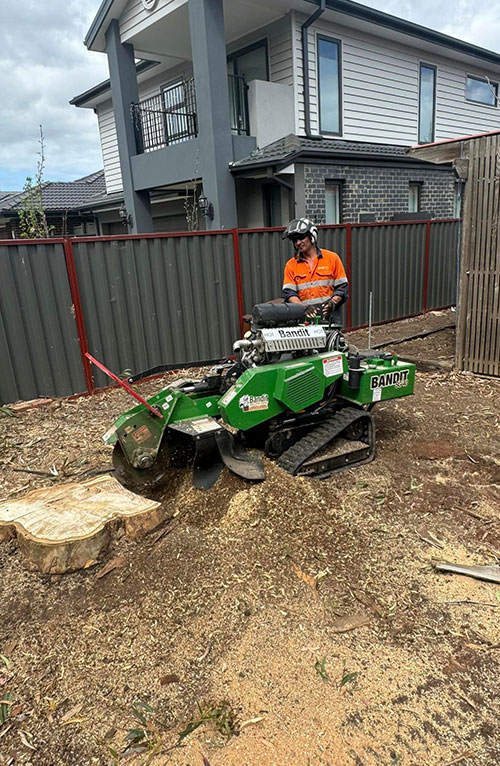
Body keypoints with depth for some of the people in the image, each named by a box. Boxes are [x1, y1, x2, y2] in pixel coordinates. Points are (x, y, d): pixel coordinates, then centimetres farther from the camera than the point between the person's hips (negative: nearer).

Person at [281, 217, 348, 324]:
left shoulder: (332, 258, 9)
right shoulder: (291, 265, 11)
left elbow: (342, 287, 9)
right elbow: (288, 292, 2)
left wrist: (332, 302, -10)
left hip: (330, 316, 0)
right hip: (304, 318, 1)